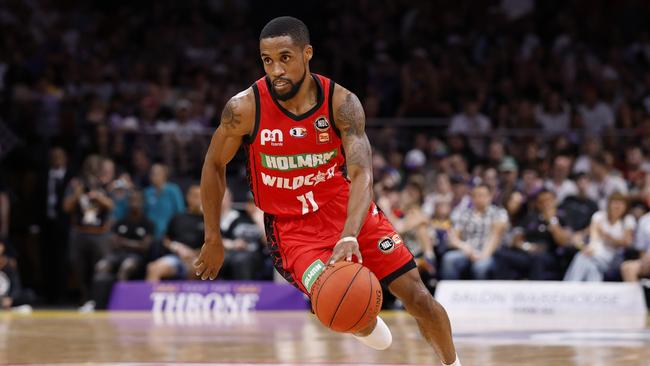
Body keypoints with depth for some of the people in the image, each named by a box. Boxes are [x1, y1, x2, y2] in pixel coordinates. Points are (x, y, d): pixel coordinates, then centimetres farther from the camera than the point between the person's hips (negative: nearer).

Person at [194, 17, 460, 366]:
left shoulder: (341, 102, -18)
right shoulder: (244, 108, -18)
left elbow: (362, 174, -29)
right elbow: (214, 165, -1)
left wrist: (350, 237, -46)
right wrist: (213, 240, 1)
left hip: (349, 211, 1)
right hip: (293, 227, -1)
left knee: (418, 297, -2)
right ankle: (366, 325, 13)